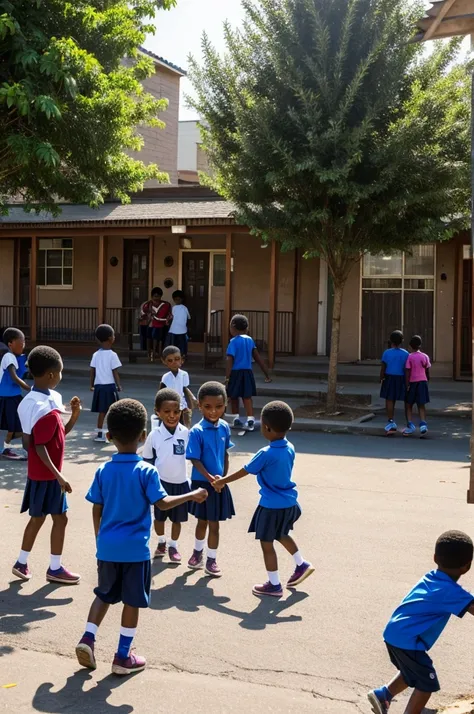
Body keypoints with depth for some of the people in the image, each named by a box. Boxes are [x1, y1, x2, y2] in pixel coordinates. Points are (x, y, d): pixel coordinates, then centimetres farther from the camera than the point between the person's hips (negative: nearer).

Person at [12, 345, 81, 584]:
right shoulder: (46, 410, -25)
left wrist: (74, 417, 1)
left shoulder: (32, 401, 6)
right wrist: (58, 476, -25)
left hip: (39, 473, 9)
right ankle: (55, 569, 14)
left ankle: (22, 563, 26)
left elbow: (58, 435, 12)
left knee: (37, 518, 17)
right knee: (59, 519, 3)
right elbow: (40, 449, -25)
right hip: (47, 475, -9)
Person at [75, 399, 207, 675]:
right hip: (135, 549, -4)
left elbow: (97, 510, 4)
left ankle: (88, 638, 6)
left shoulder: (103, 471, 0)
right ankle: (123, 657, 14)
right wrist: (192, 495, -3)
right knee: (132, 601, 8)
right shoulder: (147, 471, -12)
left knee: (105, 594, 22)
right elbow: (163, 503, -16)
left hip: (107, 547, 4)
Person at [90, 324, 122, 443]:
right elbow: (115, 373, -11)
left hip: (99, 386, 5)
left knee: (102, 411, 10)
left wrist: (92, 385, 16)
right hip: (109, 386, -5)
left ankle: (100, 434, 11)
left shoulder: (96, 355, 4)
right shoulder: (112, 355, -11)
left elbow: (92, 371, 5)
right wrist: (119, 386, 0)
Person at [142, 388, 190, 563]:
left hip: (181, 483, 0)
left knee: (177, 518, 13)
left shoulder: (185, 433, -13)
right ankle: (161, 543, 40)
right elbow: (147, 461, -1)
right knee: (159, 516, 15)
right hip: (161, 482, 0)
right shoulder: (154, 435, -12)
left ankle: (173, 546, 34)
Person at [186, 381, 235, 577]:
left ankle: (211, 560, 25)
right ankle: (198, 552, 40)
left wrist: (224, 477, 4)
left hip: (219, 483, 3)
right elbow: (195, 460, -17)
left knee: (214, 524, 10)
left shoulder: (225, 427, -4)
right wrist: (210, 478, -26)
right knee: (202, 521, 16)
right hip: (202, 483, -2)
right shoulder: (196, 432, -18)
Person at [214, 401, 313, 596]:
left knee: (266, 544, 8)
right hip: (289, 502, 8)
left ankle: (274, 585, 18)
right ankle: (301, 565, 39)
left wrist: (221, 482, 1)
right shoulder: (290, 448, -3)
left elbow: (242, 472, -13)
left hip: (272, 506, -8)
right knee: (282, 535, 31)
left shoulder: (266, 454, -24)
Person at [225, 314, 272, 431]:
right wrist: (266, 373, 16)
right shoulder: (250, 340, 7)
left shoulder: (234, 341, -10)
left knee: (233, 396, 14)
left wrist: (227, 377, -19)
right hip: (248, 372, 4)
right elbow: (258, 358, 10)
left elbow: (230, 360, -17)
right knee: (247, 396, 2)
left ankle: (236, 418, 22)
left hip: (236, 373, -4)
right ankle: (250, 419, -14)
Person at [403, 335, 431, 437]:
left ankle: (410, 425, 0)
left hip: (412, 382, -3)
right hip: (422, 382, 3)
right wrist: (427, 381, 19)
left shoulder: (409, 357, -8)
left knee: (409, 405, 9)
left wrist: (407, 385, -10)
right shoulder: (425, 356, 3)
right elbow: (427, 371, 6)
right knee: (421, 405, 5)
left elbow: (407, 372, -12)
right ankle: (423, 424, -11)